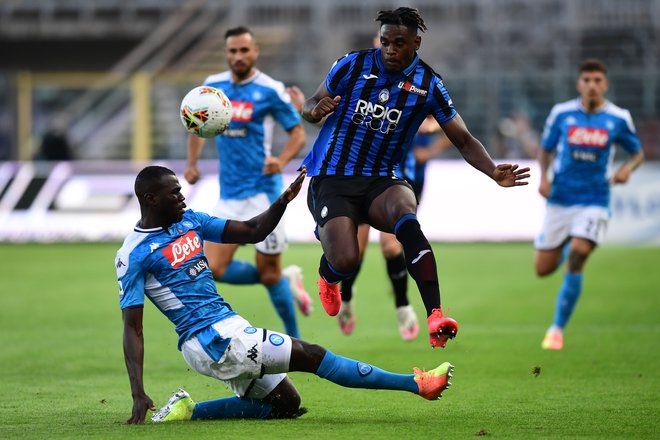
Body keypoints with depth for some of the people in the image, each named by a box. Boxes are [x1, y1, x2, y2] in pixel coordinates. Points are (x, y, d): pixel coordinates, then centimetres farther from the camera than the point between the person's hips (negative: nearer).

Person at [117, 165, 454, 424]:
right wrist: (138, 394, -22)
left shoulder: (188, 221, 12)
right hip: (211, 339, -10)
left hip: (228, 331, 10)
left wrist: (285, 199, -2)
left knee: (286, 404, 11)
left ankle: (191, 411, 10)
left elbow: (252, 232, 16)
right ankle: (417, 384, -7)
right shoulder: (134, 254, -11)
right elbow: (132, 327, -14)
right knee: (310, 355, -10)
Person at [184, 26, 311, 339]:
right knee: (214, 270, -3)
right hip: (228, 195, 5)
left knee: (269, 273, -1)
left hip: (262, 192, -5)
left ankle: (295, 340, 18)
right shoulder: (213, 86, 5)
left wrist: (281, 160, -23)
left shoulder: (270, 90, -10)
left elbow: (298, 132, -4)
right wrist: (192, 163, 6)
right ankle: (287, 281, 19)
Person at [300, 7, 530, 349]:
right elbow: (310, 106, 6)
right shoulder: (352, 65, -4)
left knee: (405, 215, -36)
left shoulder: (428, 86, -1)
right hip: (331, 179, -1)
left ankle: (435, 315, -42)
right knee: (346, 262, -22)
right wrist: (316, 109, -19)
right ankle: (327, 274, 21)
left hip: (380, 182, 1)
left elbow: (463, 140, 3)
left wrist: (494, 172, -14)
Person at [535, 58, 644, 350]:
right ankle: (567, 247, 42)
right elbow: (546, 149, 11)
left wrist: (628, 168, -12)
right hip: (560, 200, 2)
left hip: (594, 202, -2)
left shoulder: (618, 118, -3)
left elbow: (638, 152, 10)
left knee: (575, 263, -18)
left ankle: (557, 330, -3)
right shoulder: (561, 113, -2)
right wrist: (544, 177, -7)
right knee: (543, 269, 5)